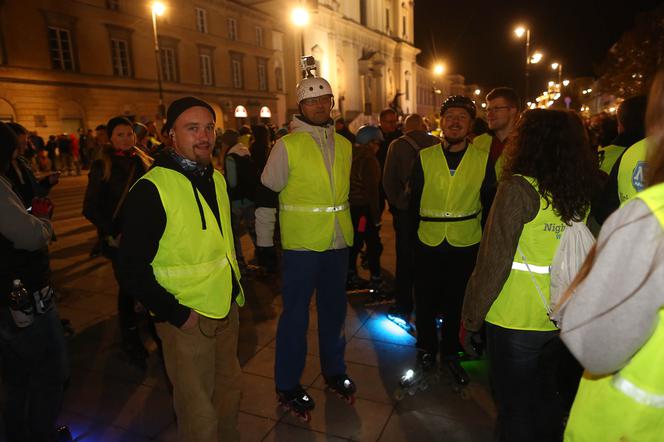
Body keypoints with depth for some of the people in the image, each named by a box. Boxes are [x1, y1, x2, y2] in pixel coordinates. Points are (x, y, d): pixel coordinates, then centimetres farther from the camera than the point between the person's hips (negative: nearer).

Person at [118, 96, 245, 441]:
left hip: (228, 309, 7)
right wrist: (177, 315, -16)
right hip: (187, 318, -7)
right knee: (198, 410, 7)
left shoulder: (216, 179, 8)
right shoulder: (151, 189, -16)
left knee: (230, 388, 21)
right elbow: (133, 269, -16)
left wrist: (235, 287, 12)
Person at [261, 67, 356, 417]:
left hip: (339, 242, 5)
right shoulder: (288, 145, -9)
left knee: (334, 308, 17)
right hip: (301, 243, -5)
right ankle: (287, 385, 21)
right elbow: (268, 188, -2)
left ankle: (334, 370, 36)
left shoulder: (344, 145, 7)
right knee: (295, 313, 4)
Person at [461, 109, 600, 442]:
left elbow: (494, 261, -19)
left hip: (516, 319, -6)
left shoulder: (519, 188, -18)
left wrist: (471, 318, -11)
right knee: (545, 395, 25)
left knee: (514, 405, 12)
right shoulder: (585, 191, 1)